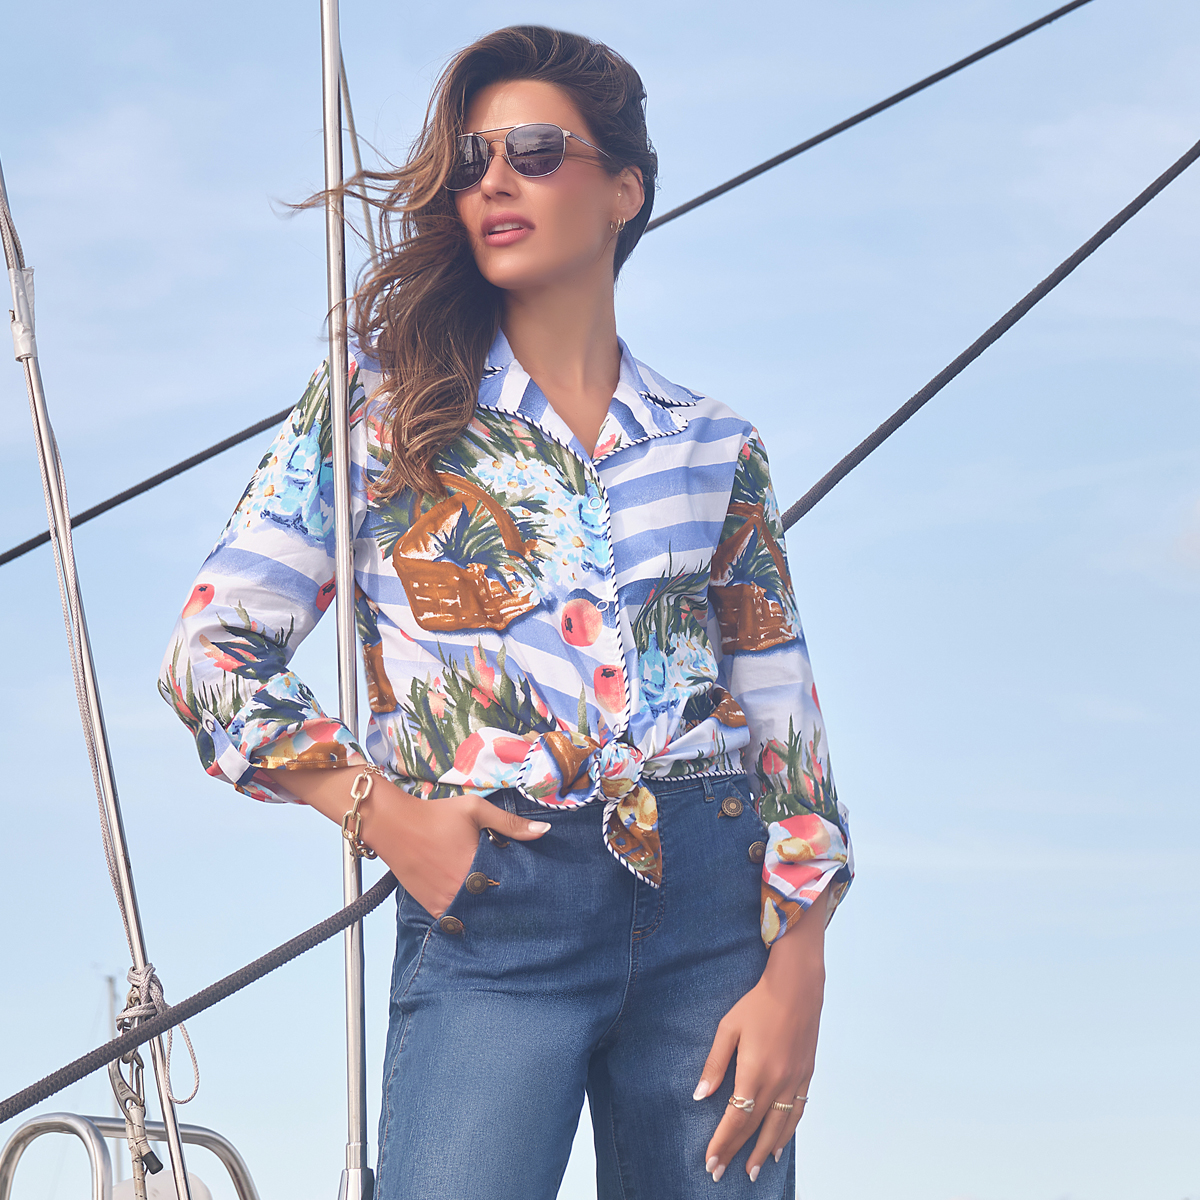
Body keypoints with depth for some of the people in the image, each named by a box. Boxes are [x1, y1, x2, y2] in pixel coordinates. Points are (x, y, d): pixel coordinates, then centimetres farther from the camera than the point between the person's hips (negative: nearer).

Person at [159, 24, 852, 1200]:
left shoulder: (716, 449, 12)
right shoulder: (377, 407, 7)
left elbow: (785, 724, 10)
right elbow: (209, 651, 5)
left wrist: (796, 972, -2)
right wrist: (382, 812, -8)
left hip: (710, 899, 2)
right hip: (491, 918, -2)